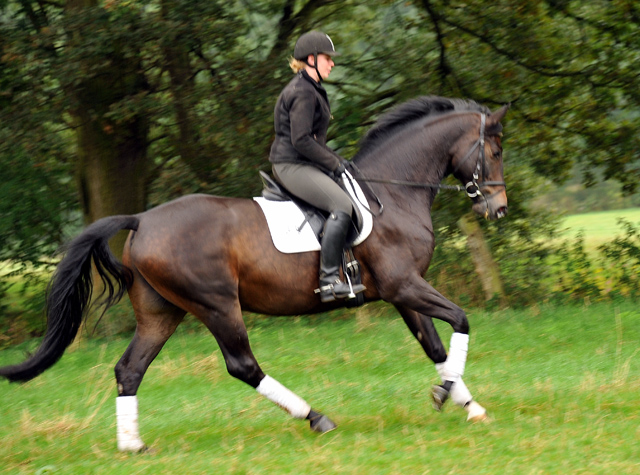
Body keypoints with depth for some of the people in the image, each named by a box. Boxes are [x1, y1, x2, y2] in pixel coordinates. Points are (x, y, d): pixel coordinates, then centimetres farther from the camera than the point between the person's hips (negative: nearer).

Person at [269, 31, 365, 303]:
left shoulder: (311, 89, 19)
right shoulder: (303, 92, -15)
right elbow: (301, 141, -22)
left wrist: (335, 159, 12)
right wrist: (334, 163, -13)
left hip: (302, 164, 11)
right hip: (292, 165, -11)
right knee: (341, 206, -24)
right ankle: (329, 280, -28)